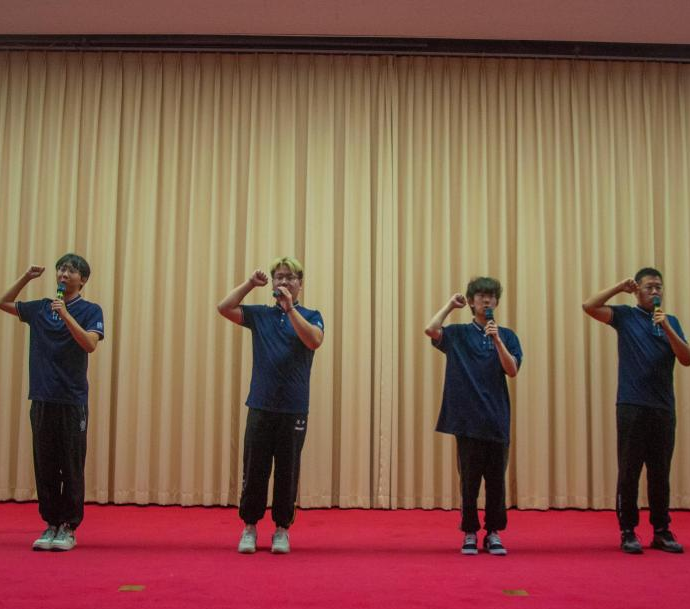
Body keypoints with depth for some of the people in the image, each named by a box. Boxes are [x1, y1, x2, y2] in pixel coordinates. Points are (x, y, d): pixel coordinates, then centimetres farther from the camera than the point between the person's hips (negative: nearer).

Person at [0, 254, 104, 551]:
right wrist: (27, 277, 12)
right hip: (42, 397, 4)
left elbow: (90, 344, -15)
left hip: (72, 399, -4)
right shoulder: (40, 308, 12)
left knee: (71, 467, 0)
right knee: (44, 466, 7)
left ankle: (69, 528, 9)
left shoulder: (90, 310, 0)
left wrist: (65, 314, -23)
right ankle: (51, 524, 16)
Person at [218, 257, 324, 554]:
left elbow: (314, 340, -18)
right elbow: (224, 308, -4)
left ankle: (282, 529, 18)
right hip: (261, 405, 1)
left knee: (287, 472, 5)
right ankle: (250, 527, 18)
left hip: (294, 409, -1)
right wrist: (250, 283, -11)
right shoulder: (259, 314, 8)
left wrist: (289, 308, -24)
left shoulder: (310, 316, 3)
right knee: (254, 470, 4)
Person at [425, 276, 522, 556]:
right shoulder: (458, 333, 4)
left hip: (496, 419, 1)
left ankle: (494, 533, 17)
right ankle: (470, 533, 16)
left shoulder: (507, 335, 8)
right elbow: (430, 329, -15)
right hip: (467, 418, -1)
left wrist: (496, 339, -17)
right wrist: (451, 304, -3)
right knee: (469, 480, 4)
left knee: (496, 480, 6)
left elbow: (512, 370, -6)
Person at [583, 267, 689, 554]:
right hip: (632, 405, -3)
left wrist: (666, 326, -10)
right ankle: (627, 532, 8)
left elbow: (685, 359, 1)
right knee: (629, 471, 0)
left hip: (663, 407, 3)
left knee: (660, 472, 8)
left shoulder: (671, 321, 13)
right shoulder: (626, 316, 4)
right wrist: (619, 287, -7)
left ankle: (662, 531, 17)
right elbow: (589, 306, -9)